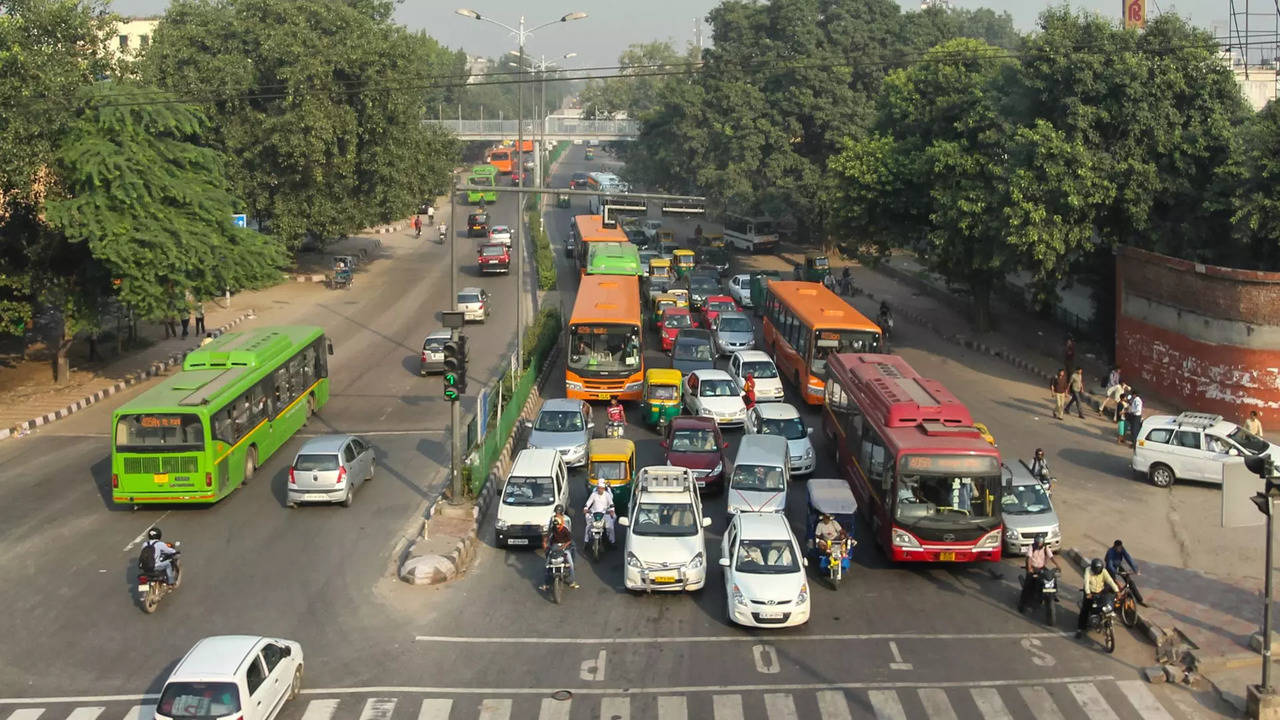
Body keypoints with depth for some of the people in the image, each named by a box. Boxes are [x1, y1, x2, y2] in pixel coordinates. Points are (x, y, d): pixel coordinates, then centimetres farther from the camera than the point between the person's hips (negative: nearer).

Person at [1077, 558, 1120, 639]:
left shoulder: (1103, 571, -8)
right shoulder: (1088, 570, -16)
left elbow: (1110, 580, -17)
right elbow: (1086, 581, -28)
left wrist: (1116, 590, -31)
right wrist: (1088, 593, -43)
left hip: (1100, 592, 3)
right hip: (1090, 593, -3)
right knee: (1084, 611, -11)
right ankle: (1080, 629, -7)